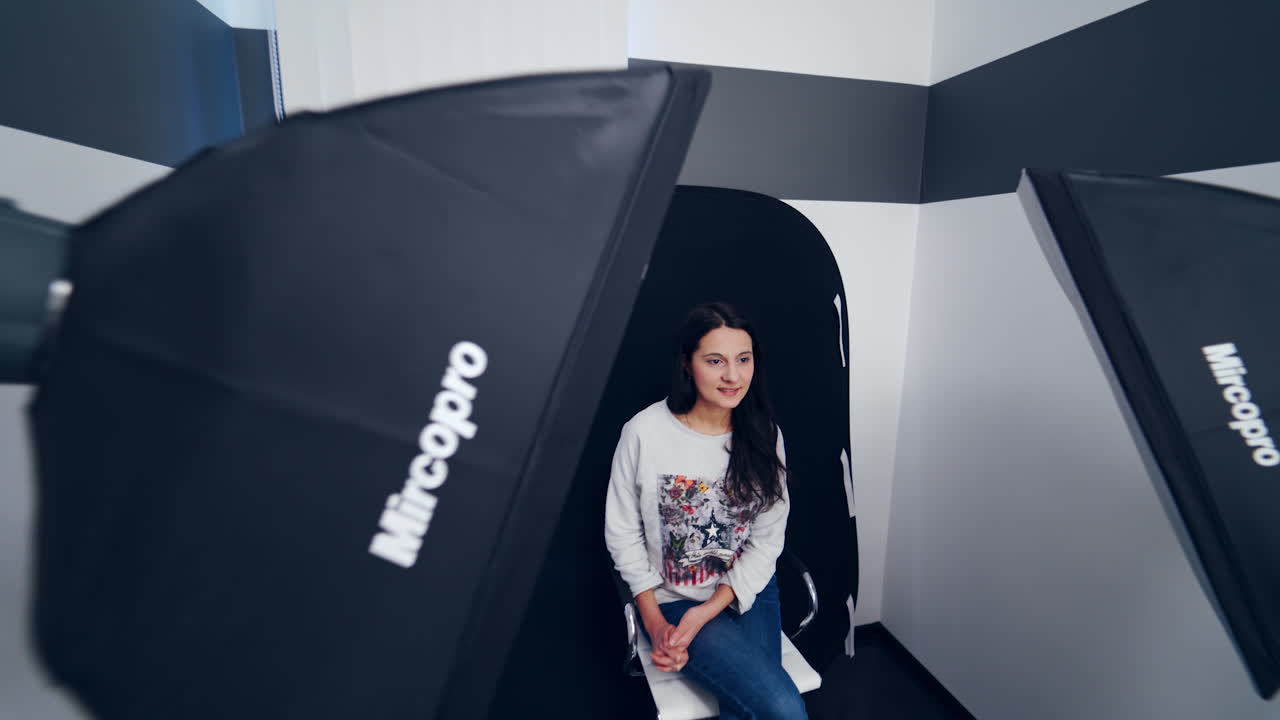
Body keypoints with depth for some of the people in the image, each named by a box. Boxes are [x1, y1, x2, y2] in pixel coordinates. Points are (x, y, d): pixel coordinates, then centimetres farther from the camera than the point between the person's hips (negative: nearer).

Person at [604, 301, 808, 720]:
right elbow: (622, 533, -7)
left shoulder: (763, 433, -7)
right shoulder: (644, 432, -18)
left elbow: (769, 537, -4)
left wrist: (708, 611, -12)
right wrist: (654, 623, -9)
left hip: (750, 592, 3)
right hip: (673, 601, -3)